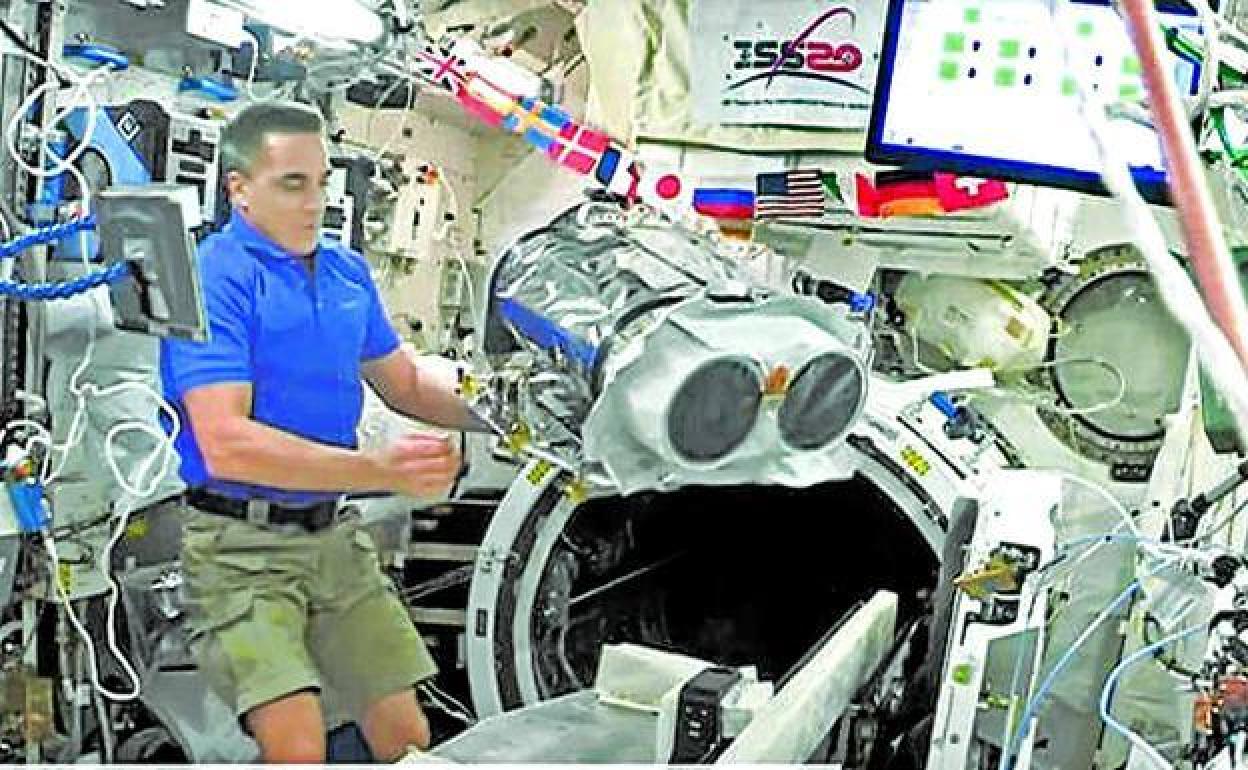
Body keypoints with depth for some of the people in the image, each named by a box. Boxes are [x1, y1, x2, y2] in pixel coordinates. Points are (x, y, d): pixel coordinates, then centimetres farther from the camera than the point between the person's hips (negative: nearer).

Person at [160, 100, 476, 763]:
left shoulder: (347, 272, 11)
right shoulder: (214, 277, -12)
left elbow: (402, 382, 21)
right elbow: (226, 445, -22)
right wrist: (378, 470, -27)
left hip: (335, 535, 7)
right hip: (240, 543, -7)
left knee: (408, 735, 7)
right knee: (299, 748, -18)